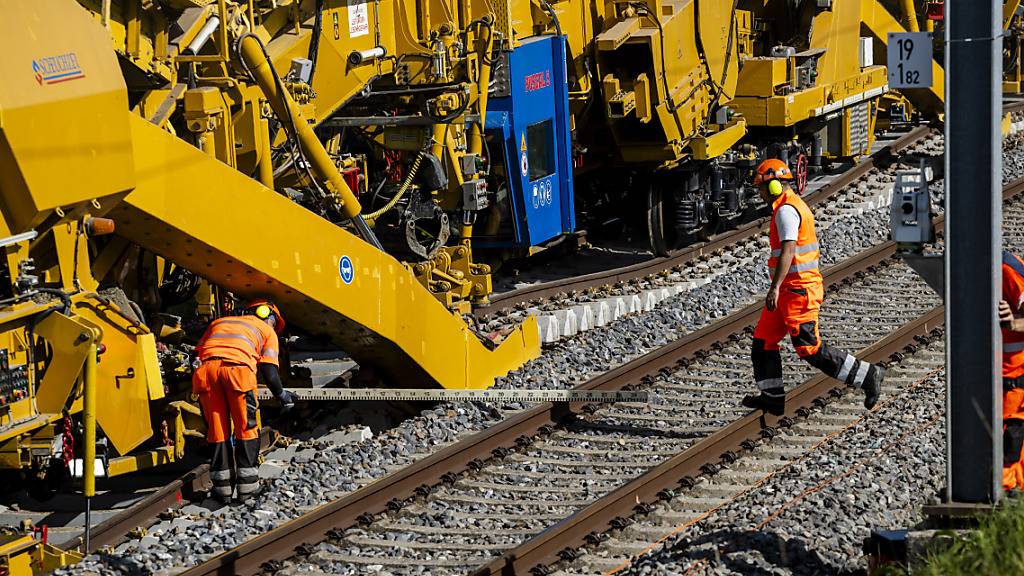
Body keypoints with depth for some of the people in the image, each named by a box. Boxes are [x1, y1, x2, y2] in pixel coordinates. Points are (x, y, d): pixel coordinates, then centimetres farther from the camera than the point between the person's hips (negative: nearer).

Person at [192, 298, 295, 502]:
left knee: (217, 430, 11)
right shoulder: (267, 331, 27)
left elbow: (198, 353, 32)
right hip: (237, 366, -3)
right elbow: (269, 371, 15)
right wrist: (281, 395, 31)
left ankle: (222, 486, 11)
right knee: (246, 428, 9)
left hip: (206, 368, 3)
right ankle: (247, 485, 8)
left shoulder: (218, 323, 38)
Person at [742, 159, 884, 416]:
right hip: (792, 289, 11)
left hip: (797, 289, -11)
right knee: (764, 340, 11)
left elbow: (788, 251, -26)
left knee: (810, 348, -10)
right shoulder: (796, 205, 17)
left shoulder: (786, 210, -16)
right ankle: (772, 398, 14)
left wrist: (775, 287, -32)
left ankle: (868, 376, -6)